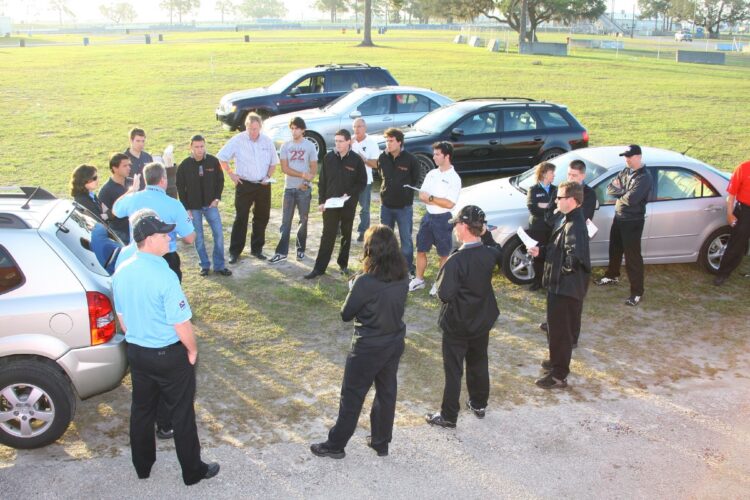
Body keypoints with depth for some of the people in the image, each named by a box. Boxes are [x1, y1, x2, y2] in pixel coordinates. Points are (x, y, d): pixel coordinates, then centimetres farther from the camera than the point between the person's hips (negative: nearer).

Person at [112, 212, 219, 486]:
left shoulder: (121, 272, -5)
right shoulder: (164, 276, -27)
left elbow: (122, 316, 8)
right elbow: (181, 324, -21)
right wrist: (193, 350, -5)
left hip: (136, 352, 6)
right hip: (169, 355, -6)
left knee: (141, 409, 21)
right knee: (181, 413, 10)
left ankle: (142, 465, 39)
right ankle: (193, 470, 26)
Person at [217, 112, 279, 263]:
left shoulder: (267, 141, 3)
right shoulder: (237, 141, -7)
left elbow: (273, 162, 14)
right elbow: (221, 158, -1)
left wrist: (268, 177, -1)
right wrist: (231, 174, -5)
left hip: (263, 185, 4)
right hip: (244, 185, -4)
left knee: (262, 217, 10)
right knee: (241, 218, -3)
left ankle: (256, 249, 24)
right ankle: (234, 252, 4)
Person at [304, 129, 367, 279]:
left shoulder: (356, 160, -5)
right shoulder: (328, 158, 0)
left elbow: (362, 182, -1)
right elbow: (322, 181, 4)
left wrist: (350, 194, -15)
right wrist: (321, 201, -1)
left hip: (348, 205, -1)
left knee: (346, 235, 11)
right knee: (327, 236, 1)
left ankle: (343, 264, 24)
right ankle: (319, 267, 3)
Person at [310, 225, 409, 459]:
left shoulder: (366, 282, -26)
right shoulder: (403, 277, -7)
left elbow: (346, 314, -14)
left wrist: (354, 288, 0)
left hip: (368, 348, -6)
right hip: (394, 343, 6)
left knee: (352, 396, 10)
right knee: (387, 393, 20)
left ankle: (336, 445, 25)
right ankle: (381, 442, 35)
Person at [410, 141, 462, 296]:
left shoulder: (454, 178, -13)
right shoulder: (432, 173, 5)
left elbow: (449, 204, -20)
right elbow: (421, 195, 2)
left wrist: (430, 198, -13)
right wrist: (437, 201, -16)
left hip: (443, 219, -6)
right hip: (428, 216, 6)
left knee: (443, 254, 7)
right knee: (421, 250, 13)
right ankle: (419, 280, 27)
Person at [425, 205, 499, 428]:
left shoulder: (456, 260, -28)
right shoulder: (490, 254, -8)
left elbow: (444, 294, -26)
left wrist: (442, 274, -9)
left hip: (457, 324, -6)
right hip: (483, 320, 6)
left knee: (453, 370, 6)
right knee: (479, 364, 23)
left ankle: (448, 416, 17)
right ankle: (479, 404, 40)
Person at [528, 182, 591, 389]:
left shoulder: (575, 227, -25)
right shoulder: (571, 222, 7)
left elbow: (574, 258, -38)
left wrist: (563, 268, -19)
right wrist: (540, 250, 2)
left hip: (566, 288, -10)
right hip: (561, 286, 10)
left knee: (560, 330, 2)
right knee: (558, 327, 25)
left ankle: (559, 376, 14)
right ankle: (558, 361, 43)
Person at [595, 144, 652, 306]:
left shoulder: (644, 178, -19)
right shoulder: (626, 171, 6)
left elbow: (631, 199, -29)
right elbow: (610, 189, 2)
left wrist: (619, 192, -10)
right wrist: (623, 192, -17)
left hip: (633, 222, -8)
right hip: (618, 217, 8)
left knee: (633, 257, -4)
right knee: (615, 249, 24)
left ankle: (637, 292, 3)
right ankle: (612, 276, 47)